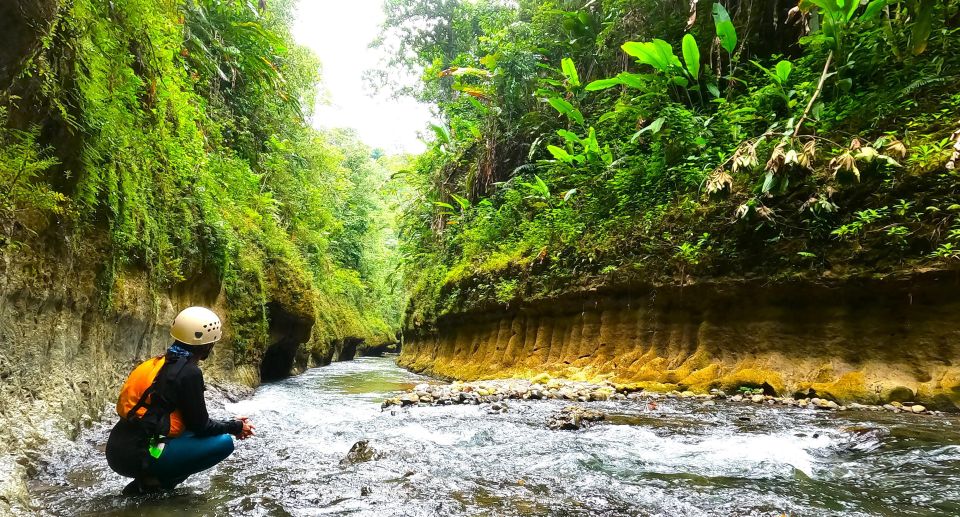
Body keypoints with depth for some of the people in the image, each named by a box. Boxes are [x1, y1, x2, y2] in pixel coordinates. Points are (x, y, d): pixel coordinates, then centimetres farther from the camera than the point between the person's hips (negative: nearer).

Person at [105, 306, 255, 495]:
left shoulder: (160, 363, 12)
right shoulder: (189, 372, -14)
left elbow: (191, 418, 19)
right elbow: (199, 426, -8)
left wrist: (230, 424, 20)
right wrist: (234, 427, 8)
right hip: (137, 457, -9)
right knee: (223, 442, -9)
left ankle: (149, 478, 8)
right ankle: (154, 482, -4)